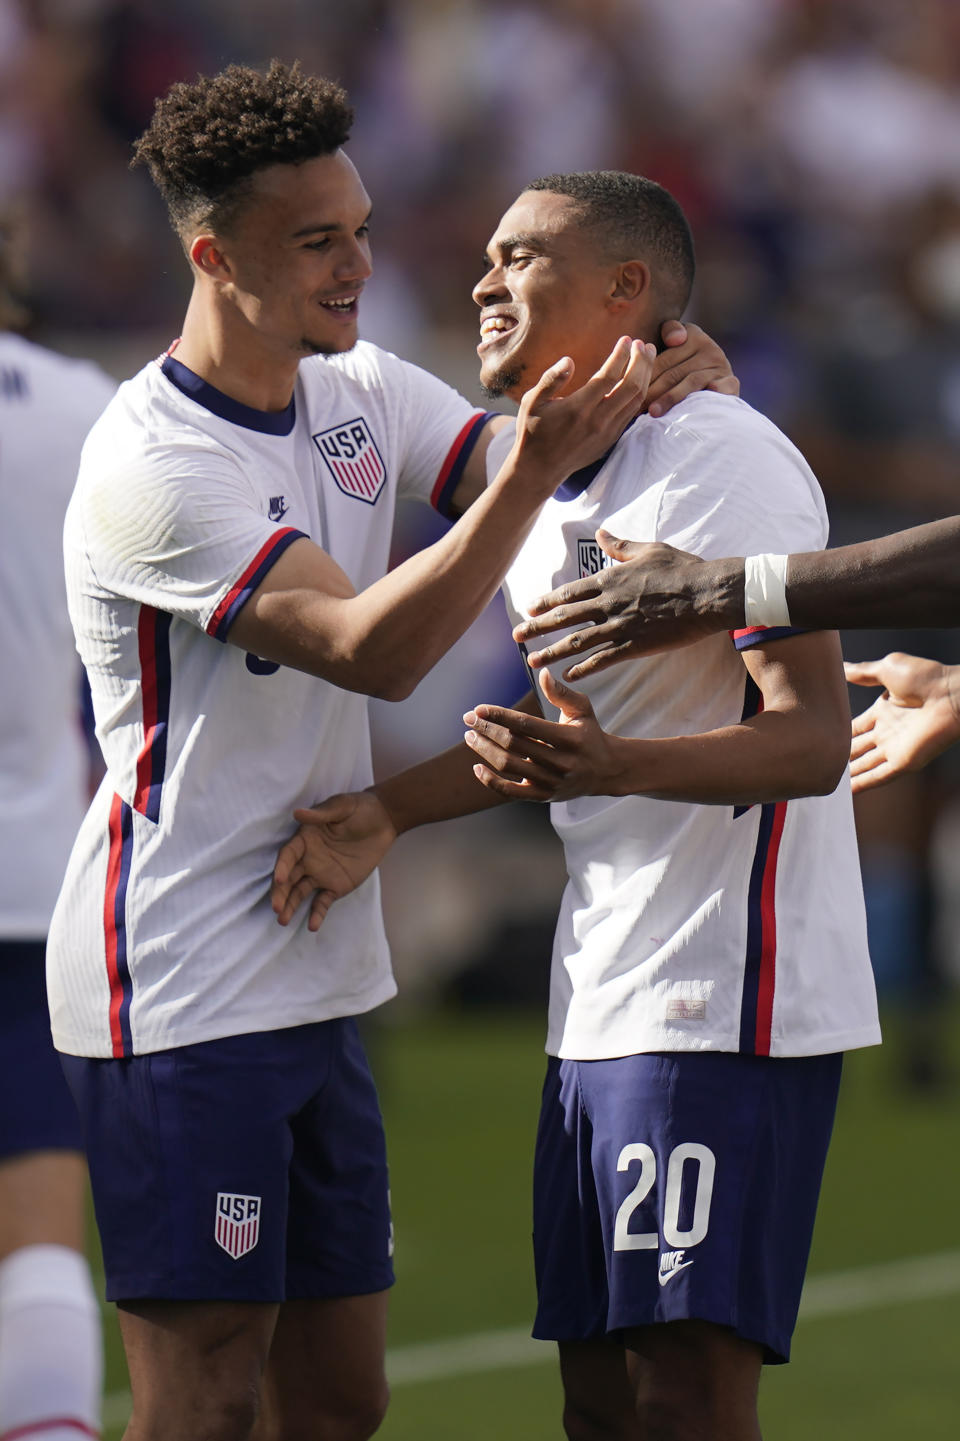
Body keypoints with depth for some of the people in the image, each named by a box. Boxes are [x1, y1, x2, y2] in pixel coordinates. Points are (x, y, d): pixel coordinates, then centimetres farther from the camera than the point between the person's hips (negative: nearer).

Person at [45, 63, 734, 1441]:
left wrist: (656, 386, -6)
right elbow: (372, 647, -25)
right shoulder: (150, 465, -17)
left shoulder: (360, 392, 9)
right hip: (180, 1001, -9)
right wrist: (536, 466, -33)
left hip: (313, 987, 9)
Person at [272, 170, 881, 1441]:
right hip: (596, 1005, 9)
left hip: (725, 1003, -9)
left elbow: (811, 739, -21)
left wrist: (612, 767, -36)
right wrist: (385, 813, 16)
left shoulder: (723, 463, -14)